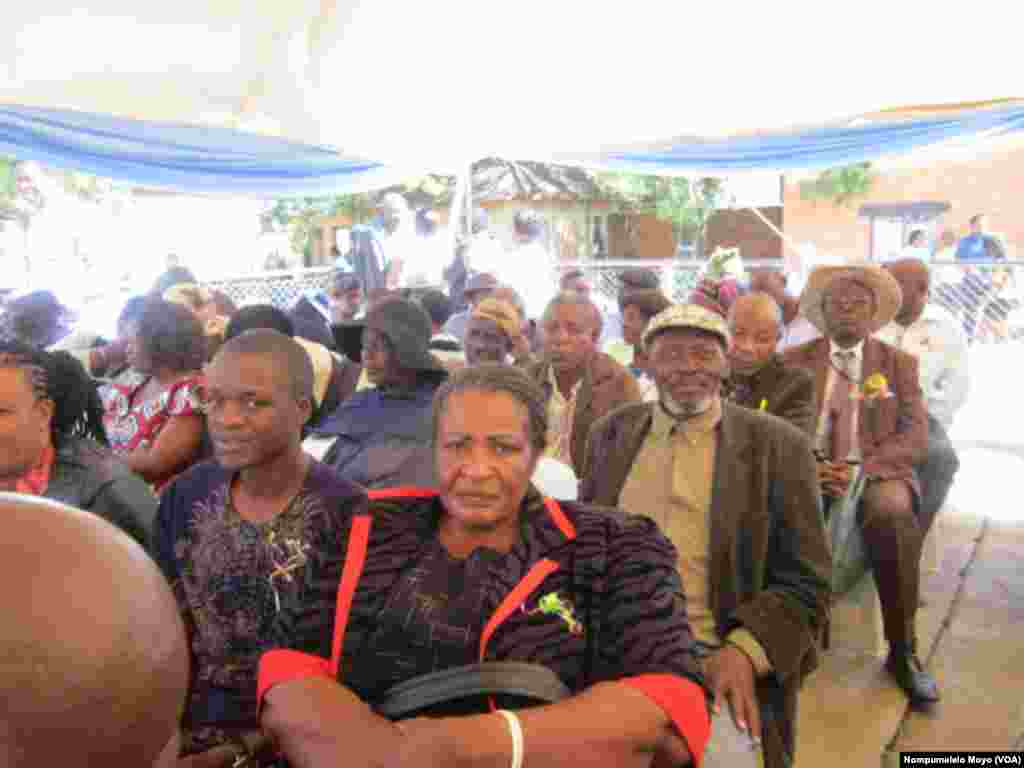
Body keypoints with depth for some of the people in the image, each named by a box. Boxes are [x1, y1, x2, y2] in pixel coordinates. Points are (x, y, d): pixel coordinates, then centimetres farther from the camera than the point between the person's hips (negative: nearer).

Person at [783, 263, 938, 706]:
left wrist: (859, 471, -18)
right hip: (810, 471, 1)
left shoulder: (899, 363, 11)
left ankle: (903, 650, -16)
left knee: (892, 513, -35)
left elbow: (915, 437, 0)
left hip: (878, 473, 0)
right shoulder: (796, 360, 11)